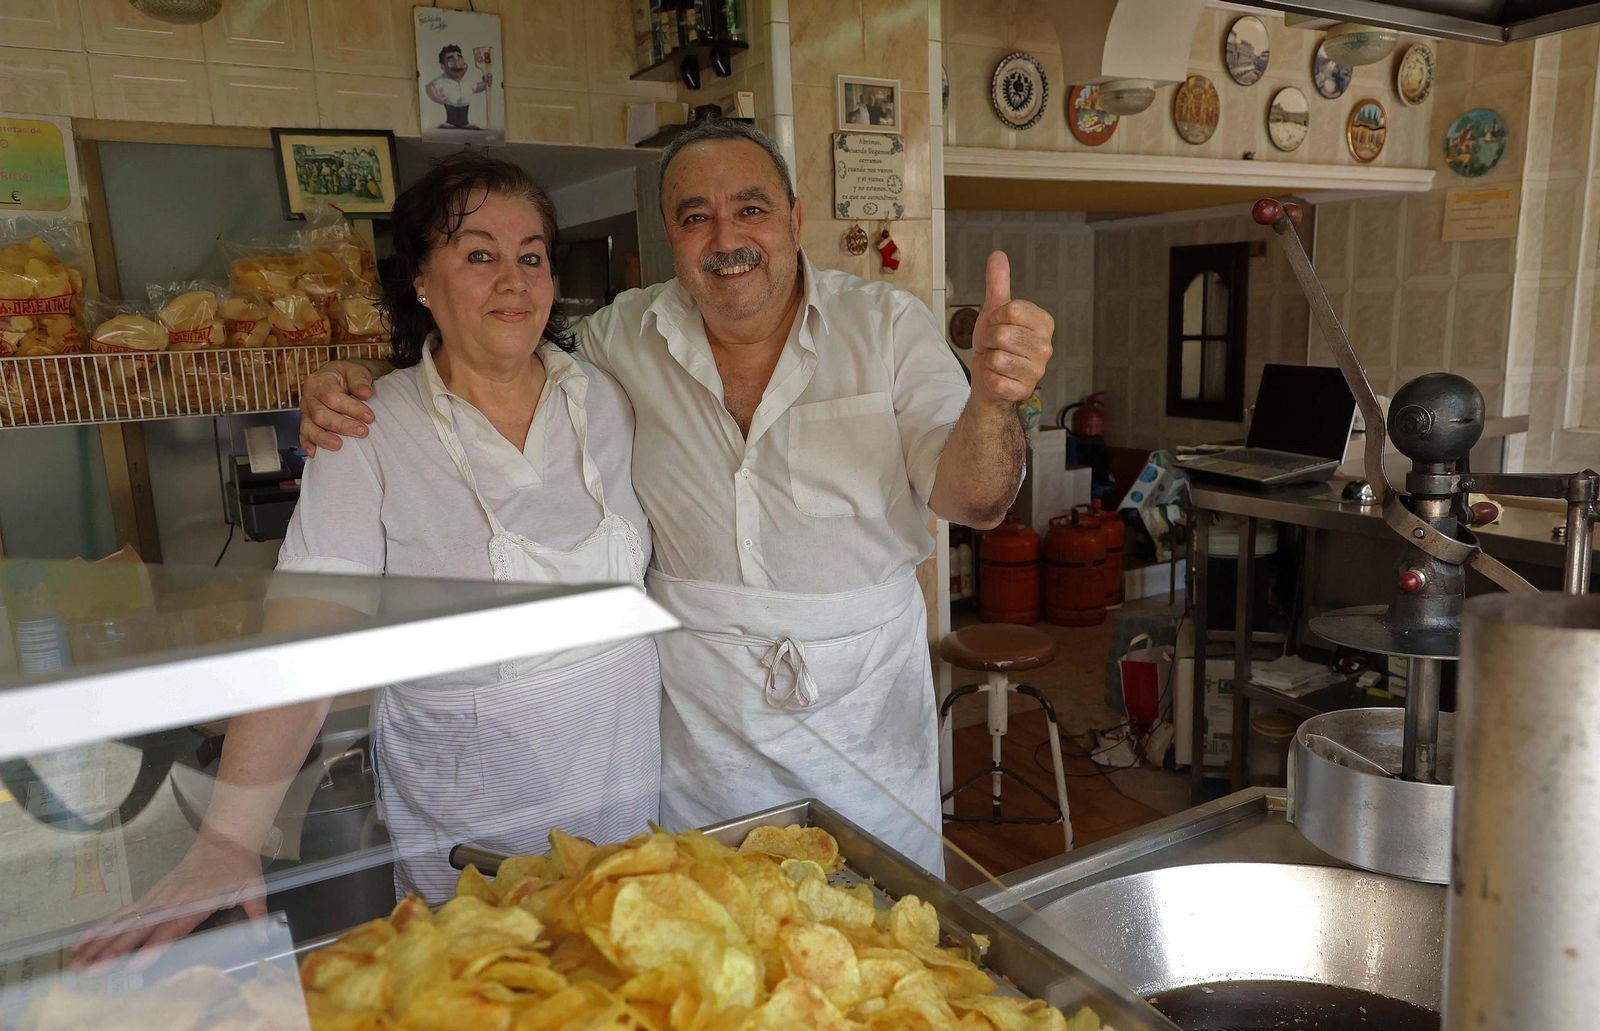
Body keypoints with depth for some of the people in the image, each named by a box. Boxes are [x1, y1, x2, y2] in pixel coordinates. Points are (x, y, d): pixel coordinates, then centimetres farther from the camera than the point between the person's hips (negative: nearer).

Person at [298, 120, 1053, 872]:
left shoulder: (887, 324, -7)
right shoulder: (620, 339, -3)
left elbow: (971, 501, -12)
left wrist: (992, 397, -34)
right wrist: (364, 391, -9)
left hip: (868, 712, 0)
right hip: (700, 720, 1)